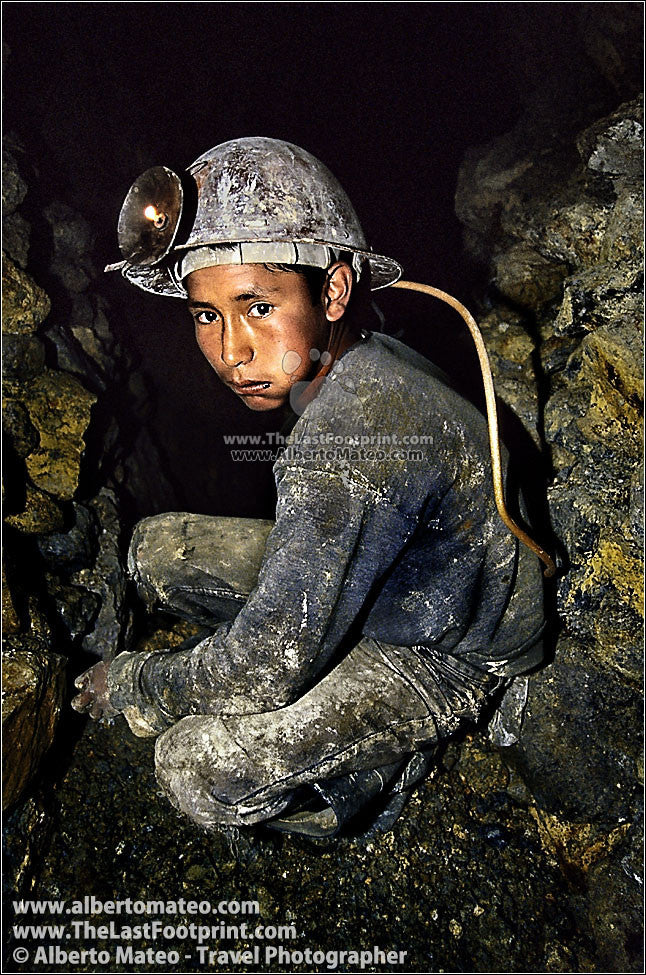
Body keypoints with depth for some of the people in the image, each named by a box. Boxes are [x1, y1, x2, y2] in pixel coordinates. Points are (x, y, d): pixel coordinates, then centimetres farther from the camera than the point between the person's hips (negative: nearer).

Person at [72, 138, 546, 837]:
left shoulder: (352, 442, -38)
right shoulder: (339, 362, -8)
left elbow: (259, 670, -30)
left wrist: (129, 683, -13)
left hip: (449, 655, -8)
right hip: (383, 588, 8)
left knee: (199, 769, -25)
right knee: (156, 548, 1)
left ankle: (385, 763, 4)